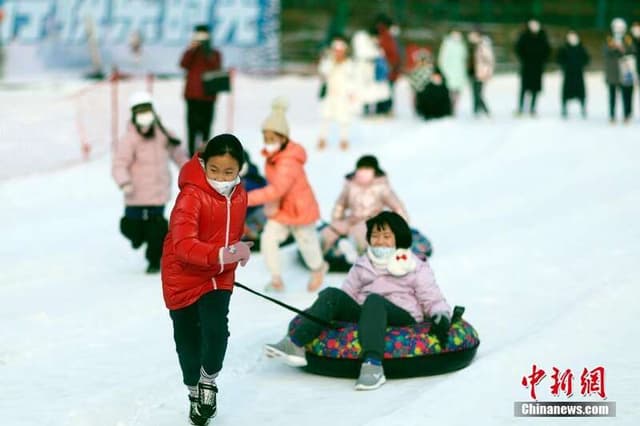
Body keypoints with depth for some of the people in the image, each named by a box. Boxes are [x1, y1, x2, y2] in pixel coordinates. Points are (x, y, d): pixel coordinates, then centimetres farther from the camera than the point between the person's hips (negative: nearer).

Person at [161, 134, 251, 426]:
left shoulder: (240, 196, -3)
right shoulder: (191, 196, -24)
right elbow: (183, 246, -34)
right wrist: (222, 255, -45)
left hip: (219, 277, 3)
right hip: (184, 278, -3)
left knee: (217, 330, -16)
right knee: (189, 341, 9)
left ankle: (209, 381, 13)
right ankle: (194, 392, 35)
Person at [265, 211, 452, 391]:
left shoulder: (416, 268, 12)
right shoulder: (362, 265, 23)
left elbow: (433, 300, 7)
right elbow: (348, 294, 20)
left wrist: (441, 316, -14)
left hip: (403, 319, -4)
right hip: (366, 315, 4)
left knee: (374, 300, -36)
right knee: (332, 294, -18)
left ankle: (372, 365, -56)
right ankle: (295, 345, -31)